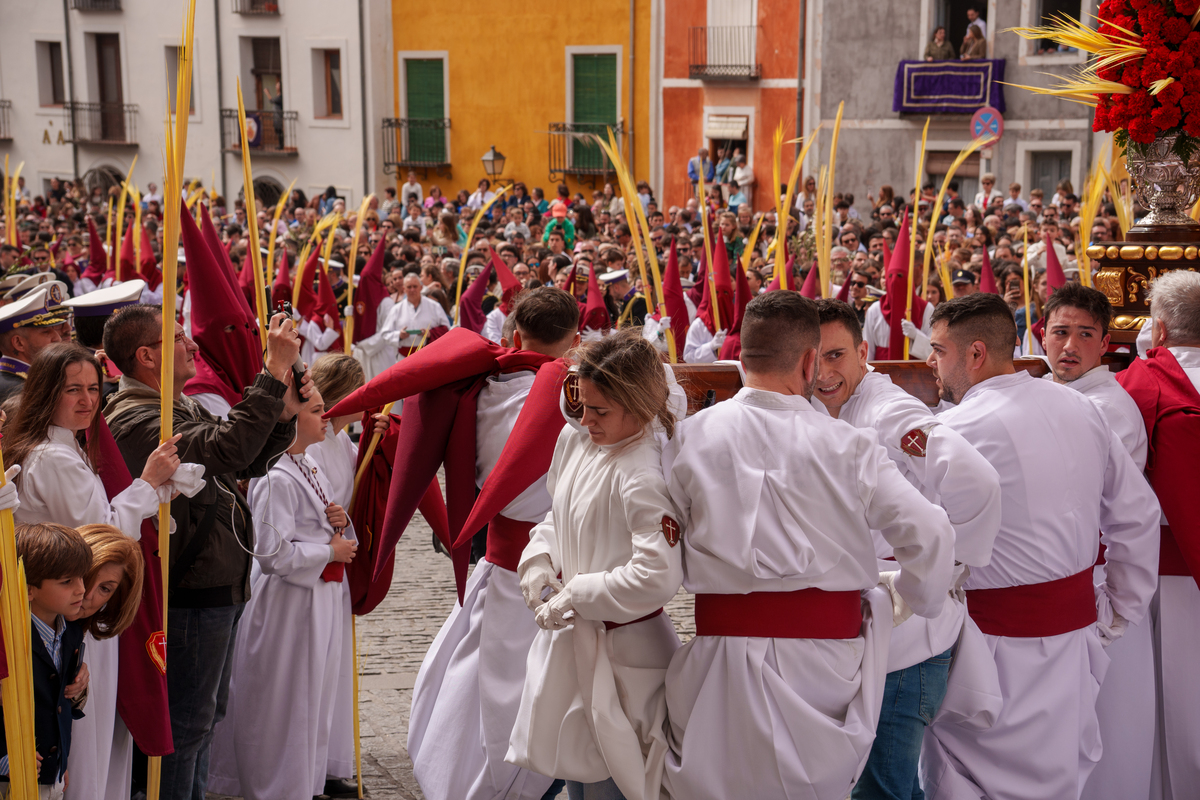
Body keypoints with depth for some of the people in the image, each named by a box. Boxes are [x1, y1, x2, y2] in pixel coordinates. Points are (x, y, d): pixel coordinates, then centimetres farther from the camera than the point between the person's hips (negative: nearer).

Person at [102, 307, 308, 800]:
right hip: (189, 597, -10)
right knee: (185, 723, 0)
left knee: (207, 714, 22)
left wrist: (284, 413, -1)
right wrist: (275, 370, -32)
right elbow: (227, 449, -36)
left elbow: (249, 464, 16)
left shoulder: (183, 407, 12)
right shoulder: (136, 421, -22)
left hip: (220, 588, 11)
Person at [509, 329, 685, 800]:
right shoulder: (576, 439, 1)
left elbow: (657, 578, -33)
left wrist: (573, 597, -22)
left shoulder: (643, 475, -26)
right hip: (570, 639, 8)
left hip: (620, 653, -8)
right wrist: (540, 558, -2)